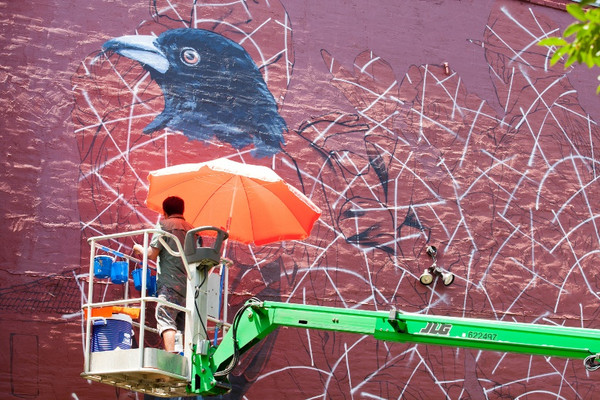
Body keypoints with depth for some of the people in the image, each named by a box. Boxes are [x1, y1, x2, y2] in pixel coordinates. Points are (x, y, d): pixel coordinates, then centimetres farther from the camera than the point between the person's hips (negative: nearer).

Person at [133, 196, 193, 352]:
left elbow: (152, 254, -5)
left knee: (166, 320, -14)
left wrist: (139, 248, 14)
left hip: (170, 283, -6)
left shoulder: (164, 225, 1)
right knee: (185, 325, 8)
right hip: (190, 285, 6)